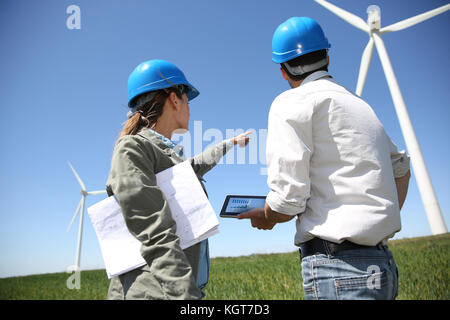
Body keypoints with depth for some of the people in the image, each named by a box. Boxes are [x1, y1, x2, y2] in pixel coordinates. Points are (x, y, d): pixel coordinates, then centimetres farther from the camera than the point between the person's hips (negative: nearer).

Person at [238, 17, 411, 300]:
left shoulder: (291, 103, -7)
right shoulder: (359, 104, 18)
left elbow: (288, 200, -14)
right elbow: (400, 165, 30)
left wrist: (265, 217, 7)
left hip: (338, 267, -8)